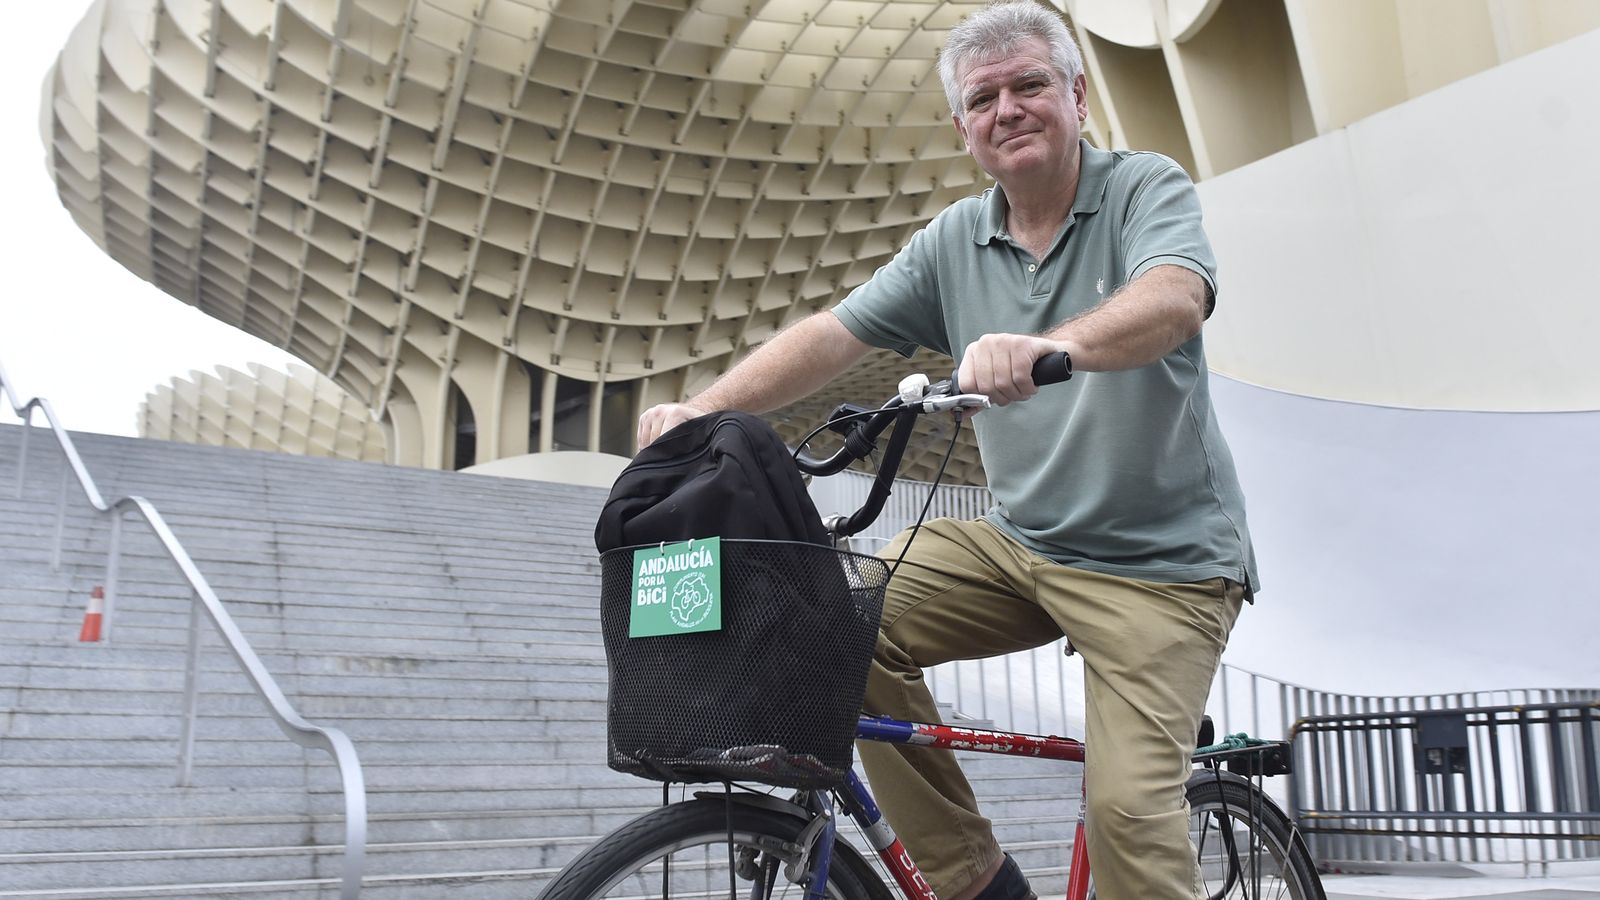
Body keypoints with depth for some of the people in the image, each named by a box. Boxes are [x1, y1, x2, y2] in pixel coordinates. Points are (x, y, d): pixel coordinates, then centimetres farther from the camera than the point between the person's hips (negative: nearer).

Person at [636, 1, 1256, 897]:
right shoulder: (953, 242, 5)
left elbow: (1174, 298, -29)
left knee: (1129, 806, -19)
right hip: (1018, 543, 5)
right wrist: (704, 407, -13)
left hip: (1162, 561, -5)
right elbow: (833, 333, 1)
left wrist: (1054, 346, -49)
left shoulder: (1148, 188, -8)